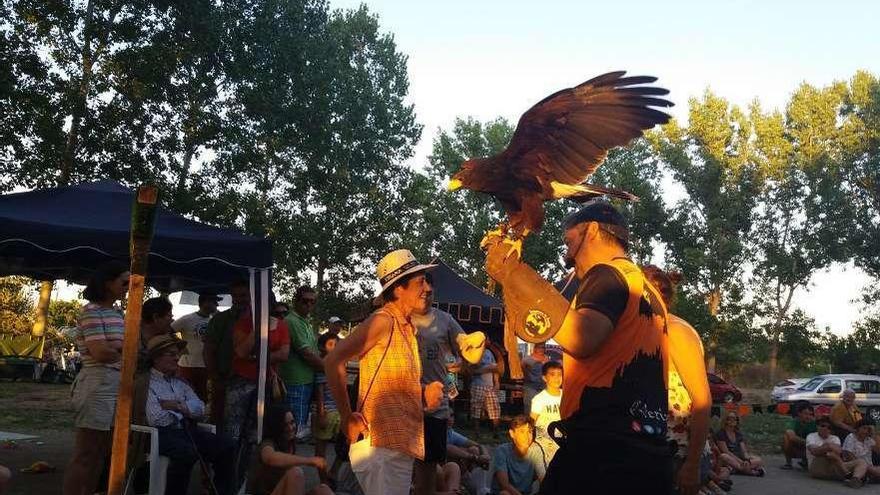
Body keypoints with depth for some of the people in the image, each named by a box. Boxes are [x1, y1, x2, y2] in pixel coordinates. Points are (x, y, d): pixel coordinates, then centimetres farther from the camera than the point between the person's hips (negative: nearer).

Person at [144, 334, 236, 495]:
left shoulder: (180, 383, 22)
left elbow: (200, 409, 11)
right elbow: (155, 418, -14)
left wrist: (176, 406, -6)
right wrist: (185, 411, 2)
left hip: (187, 430, 7)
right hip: (162, 433, -7)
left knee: (226, 448, -13)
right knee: (188, 452, -36)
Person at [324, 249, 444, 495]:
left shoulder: (406, 327, 14)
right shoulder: (383, 320, -13)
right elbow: (333, 361, -22)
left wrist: (424, 395, 3)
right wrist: (347, 417, -17)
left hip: (401, 445, 9)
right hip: (380, 444, -9)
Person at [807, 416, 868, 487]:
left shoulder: (835, 438, 23)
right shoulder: (811, 436, 11)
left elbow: (838, 450, -3)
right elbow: (814, 451, -13)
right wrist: (828, 447, -29)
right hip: (818, 469, -5)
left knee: (862, 462, -15)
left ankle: (856, 479, -48)